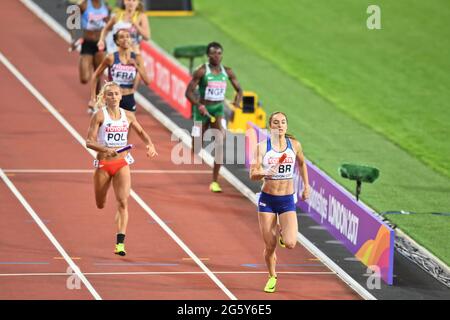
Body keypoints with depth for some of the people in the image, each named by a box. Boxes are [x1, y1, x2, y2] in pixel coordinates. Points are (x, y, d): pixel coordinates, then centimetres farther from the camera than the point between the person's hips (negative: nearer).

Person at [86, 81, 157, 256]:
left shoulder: (128, 116, 1)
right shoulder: (99, 116, -9)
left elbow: (141, 132, 16)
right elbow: (89, 142, -13)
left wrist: (150, 145, -4)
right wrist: (105, 149, -30)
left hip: (122, 164, 1)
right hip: (103, 164, -1)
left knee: (123, 202, -16)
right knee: (100, 205, 12)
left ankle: (120, 242, -18)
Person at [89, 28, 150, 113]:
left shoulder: (136, 58, -2)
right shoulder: (111, 58, -7)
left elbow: (147, 81, -5)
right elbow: (95, 76, 2)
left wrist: (136, 66, -17)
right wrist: (93, 99, -2)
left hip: (129, 99, 2)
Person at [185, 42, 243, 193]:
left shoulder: (227, 72, 1)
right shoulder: (202, 71, -11)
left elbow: (239, 90, 11)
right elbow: (189, 92, -12)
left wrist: (236, 104, -8)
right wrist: (199, 105, -27)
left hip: (218, 109, 2)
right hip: (202, 110, -2)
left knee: (220, 145, -14)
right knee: (196, 150, 3)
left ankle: (215, 181, -7)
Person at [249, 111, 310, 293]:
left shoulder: (294, 145, -1)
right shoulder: (262, 147, -7)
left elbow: (302, 164, 19)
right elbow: (253, 174, -10)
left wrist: (306, 186, 20)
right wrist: (265, 173, -30)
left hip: (287, 200, 1)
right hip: (267, 199, -1)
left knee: (290, 244, -16)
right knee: (269, 247, 2)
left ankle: (281, 232, 22)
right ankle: (272, 277, 30)